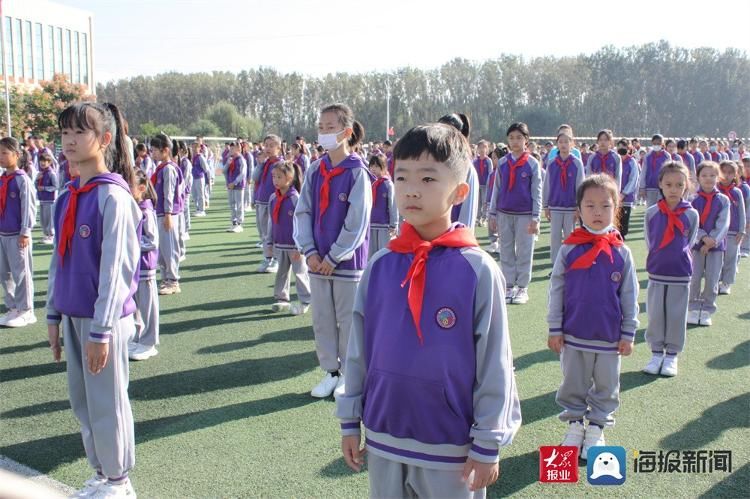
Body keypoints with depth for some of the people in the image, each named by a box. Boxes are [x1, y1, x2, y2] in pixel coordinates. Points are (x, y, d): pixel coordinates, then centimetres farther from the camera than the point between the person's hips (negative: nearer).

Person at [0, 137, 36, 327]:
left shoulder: (22, 179, -11)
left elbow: (28, 208, -13)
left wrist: (25, 232, -14)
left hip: (17, 235, -8)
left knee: (21, 273, 0)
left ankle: (25, 311, 9)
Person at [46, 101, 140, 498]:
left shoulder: (113, 196, -15)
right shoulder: (66, 197, 7)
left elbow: (114, 267, -17)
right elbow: (59, 260, 13)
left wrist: (101, 329, -17)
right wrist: (54, 315, 12)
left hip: (104, 319, -7)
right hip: (72, 316, 7)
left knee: (106, 403, 5)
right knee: (82, 402, 16)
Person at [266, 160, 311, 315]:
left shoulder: (296, 198, -16)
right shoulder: (273, 198, 3)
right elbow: (271, 221, 11)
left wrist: (299, 247, -18)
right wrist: (269, 242, 12)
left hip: (294, 245, -6)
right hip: (279, 244, 6)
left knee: (300, 272, 4)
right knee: (281, 272, 15)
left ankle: (305, 301, 14)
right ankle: (281, 298, 27)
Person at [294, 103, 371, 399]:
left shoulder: (357, 172, -12)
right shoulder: (315, 170, 5)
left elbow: (357, 221, -14)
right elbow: (303, 212, 6)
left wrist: (334, 257, -12)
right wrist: (309, 251, -5)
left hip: (347, 261, -5)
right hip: (318, 260, 5)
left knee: (347, 320, 7)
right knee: (322, 319, 13)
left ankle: (349, 375, 22)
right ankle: (330, 371, 28)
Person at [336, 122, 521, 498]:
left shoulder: (478, 269, -14)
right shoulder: (380, 265, -4)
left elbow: (495, 362, -10)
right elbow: (358, 349, 4)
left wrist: (487, 444, -7)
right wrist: (350, 420, 8)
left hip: (452, 449, -3)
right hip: (383, 440, 4)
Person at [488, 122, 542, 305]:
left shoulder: (533, 163, -3)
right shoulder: (502, 163, 4)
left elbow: (537, 192, -4)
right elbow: (496, 189, 7)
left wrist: (535, 218, -8)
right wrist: (492, 214, 4)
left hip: (525, 215, -3)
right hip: (504, 214, 3)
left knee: (524, 252, 3)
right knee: (506, 251, 7)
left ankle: (522, 288, 11)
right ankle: (509, 286, 15)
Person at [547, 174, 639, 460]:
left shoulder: (621, 253, -5)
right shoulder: (569, 249, -7)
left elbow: (629, 296, 1)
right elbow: (556, 290, -3)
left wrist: (628, 334, 0)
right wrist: (555, 329, -3)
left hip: (609, 338, 0)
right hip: (573, 336, 0)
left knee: (606, 388, 13)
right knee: (573, 385, 14)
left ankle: (596, 430, 30)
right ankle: (575, 424, 32)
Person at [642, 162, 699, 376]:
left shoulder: (691, 214, -4)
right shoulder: (652, 212, -3)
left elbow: (689, 243, 5)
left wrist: (677, 257, 4)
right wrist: (659, 259, 6)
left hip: (681, 274, -1)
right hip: (656, 273, 1)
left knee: (676, 316, 6)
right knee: (655, 315, 7)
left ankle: (672, 355, 20)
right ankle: (657, 353, 21)